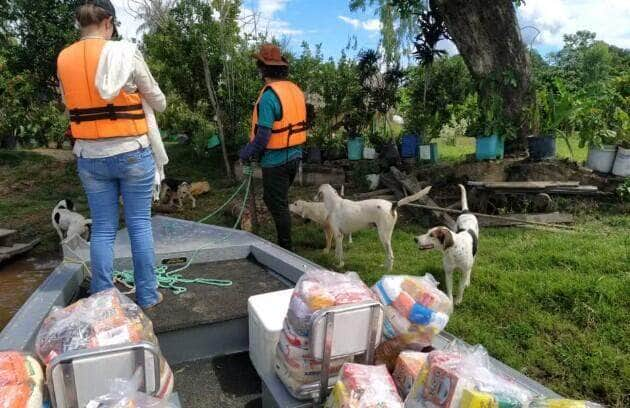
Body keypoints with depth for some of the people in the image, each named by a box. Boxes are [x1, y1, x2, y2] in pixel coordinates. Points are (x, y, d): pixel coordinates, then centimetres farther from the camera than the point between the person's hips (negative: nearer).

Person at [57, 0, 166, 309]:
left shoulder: (63, 60, 5)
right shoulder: (126, 54, -8)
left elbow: (71, 108, 14)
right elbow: (160, 104, 2)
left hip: (89, 157, 4)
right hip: (132, 154, -3)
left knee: (102, 229, 10)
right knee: (139, 225, 7)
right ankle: (147, 296, 17)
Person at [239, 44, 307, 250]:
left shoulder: (269, 95, -20)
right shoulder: (296, 89, 5)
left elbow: (264, 134, -22)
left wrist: (246, 153, -6)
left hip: (276, 160, -8)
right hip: (294, 156, 8)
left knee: (278, 204, 5)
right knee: (272, 199, 22)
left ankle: (286, 248, 16)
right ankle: (283, 241, 31)